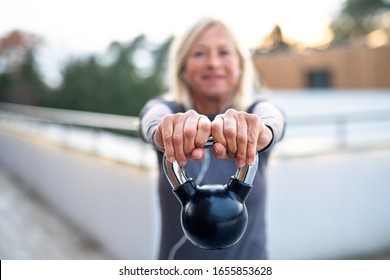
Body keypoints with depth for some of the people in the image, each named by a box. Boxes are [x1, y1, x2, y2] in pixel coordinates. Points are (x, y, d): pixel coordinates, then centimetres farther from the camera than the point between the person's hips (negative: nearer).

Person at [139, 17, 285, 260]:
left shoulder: (256, 110, -7)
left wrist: (260, 129, -52)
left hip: (247, 258, 0)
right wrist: (162, 129, -52)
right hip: (177, 264, 0)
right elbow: (154, 117, -30)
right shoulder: (166, 109, -7)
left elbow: (272, 118, -30)